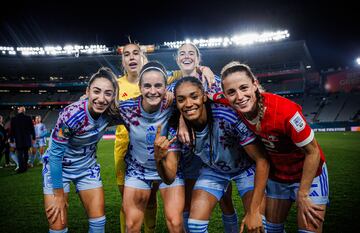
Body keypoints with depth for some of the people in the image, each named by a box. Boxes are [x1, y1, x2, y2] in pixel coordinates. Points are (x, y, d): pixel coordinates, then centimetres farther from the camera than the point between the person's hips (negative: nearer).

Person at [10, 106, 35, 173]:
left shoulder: (13, 119, -2)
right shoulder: (28, 118, -2)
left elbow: (12, 130, 2)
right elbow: (32, 128, 1)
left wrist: (12, 139, 8)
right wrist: (33, 137, 9)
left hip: (18, 140, -1)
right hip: (27, 140, 2)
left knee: (20, 154, 1)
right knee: (26, 153, 12)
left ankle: (21, 168, -2)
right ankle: (25, 167, 17)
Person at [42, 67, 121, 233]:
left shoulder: (111, 114, -18)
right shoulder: (71, 115, -31)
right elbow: (55, 154, -23)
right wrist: (59, 196, -15)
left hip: (87, 167, 4)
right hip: (58, 167, -4)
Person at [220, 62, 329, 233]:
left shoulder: (284, 110, -34)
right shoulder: (235, 108, -20)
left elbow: (313, 152, -21)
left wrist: (302, 195, -15)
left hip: (309, 173, -4)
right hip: (276, 175, 5)